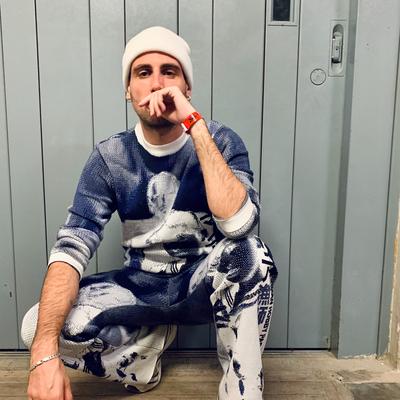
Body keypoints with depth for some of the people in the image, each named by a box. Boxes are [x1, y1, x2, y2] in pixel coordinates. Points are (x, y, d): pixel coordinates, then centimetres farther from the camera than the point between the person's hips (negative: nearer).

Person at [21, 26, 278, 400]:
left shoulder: (220, 141, -13)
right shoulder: (110, 157, -9)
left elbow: (238, 224, -31)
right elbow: (70, 248, -17)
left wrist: (195, 124, -32)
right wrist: (45, 354, -30)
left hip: (205, 284, -2)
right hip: (141, 286, 2)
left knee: (251, 254, -35)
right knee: (37, 327, -19)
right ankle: (148, 338, 7)